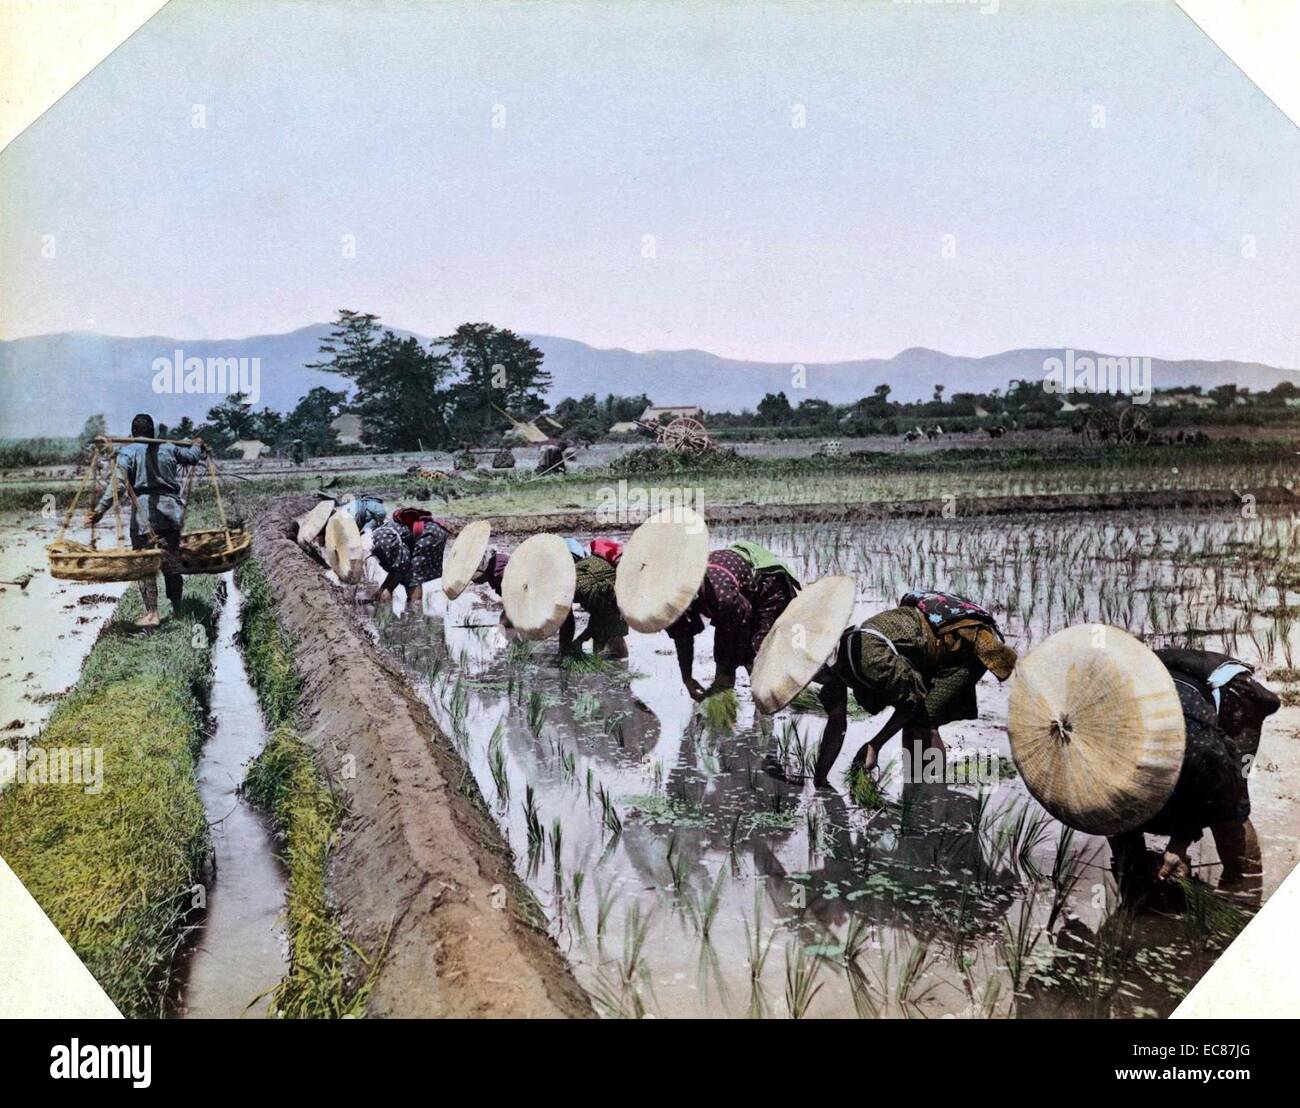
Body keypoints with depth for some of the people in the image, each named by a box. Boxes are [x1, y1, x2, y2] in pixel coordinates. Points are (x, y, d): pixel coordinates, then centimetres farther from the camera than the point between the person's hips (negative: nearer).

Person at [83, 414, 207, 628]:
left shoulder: (127, 451, 0)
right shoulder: (168, 448, 10)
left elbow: (118, 484, -12)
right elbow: (192, 457, 26)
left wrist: (100, 509, -14)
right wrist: (198, 444, 48)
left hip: (143, 511, -3)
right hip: (170, 510, 3)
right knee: (172, 562, 12)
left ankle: (151, 613, -4)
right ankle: (178, 608, 21)